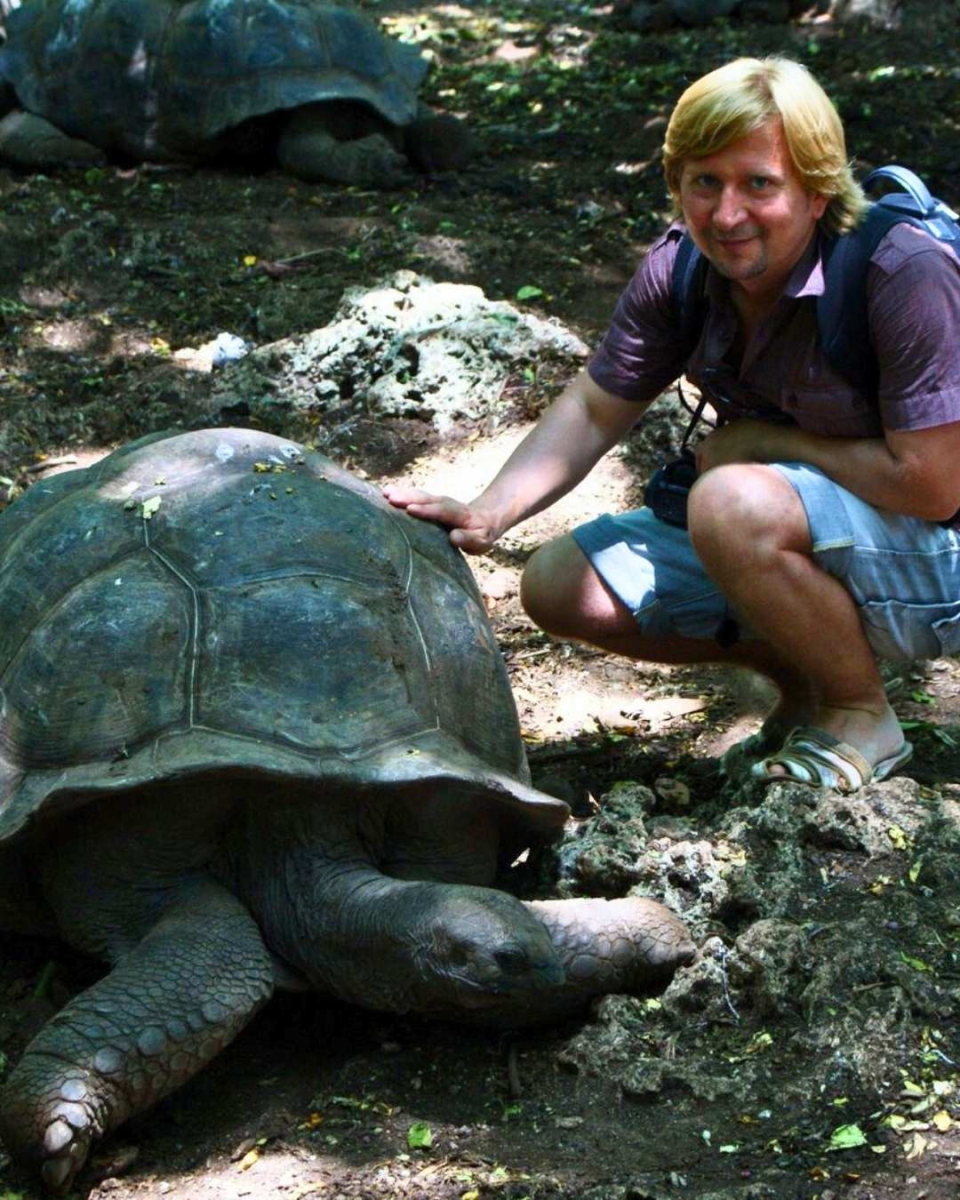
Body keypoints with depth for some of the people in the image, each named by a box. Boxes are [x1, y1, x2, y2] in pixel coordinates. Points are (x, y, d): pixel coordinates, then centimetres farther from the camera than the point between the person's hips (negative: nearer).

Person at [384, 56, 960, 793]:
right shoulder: (682, 270, -8)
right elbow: (593, 410, 1)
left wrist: (767, 440, -18)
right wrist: (488, 514, -15)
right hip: (778, 535, 7)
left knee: (733, 505, -35)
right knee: (561, 588, -1)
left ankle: (861, 715, -10)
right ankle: (803, 676, 10)